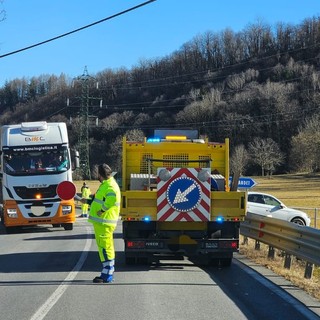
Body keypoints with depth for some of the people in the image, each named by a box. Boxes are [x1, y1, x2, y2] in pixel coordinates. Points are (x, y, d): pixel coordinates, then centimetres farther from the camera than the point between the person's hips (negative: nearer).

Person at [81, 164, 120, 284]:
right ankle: (108, 272, 24)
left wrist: (102, 210, -26)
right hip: (101, 221, 11)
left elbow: (112, 201, -35)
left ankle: (107, 275, -7)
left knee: (105, 247, -9)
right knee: (106, 247, 16)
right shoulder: (105, 185, 18)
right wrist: (88, 201, 36)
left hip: (104, 222, -11)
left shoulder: (110, 187, -17)